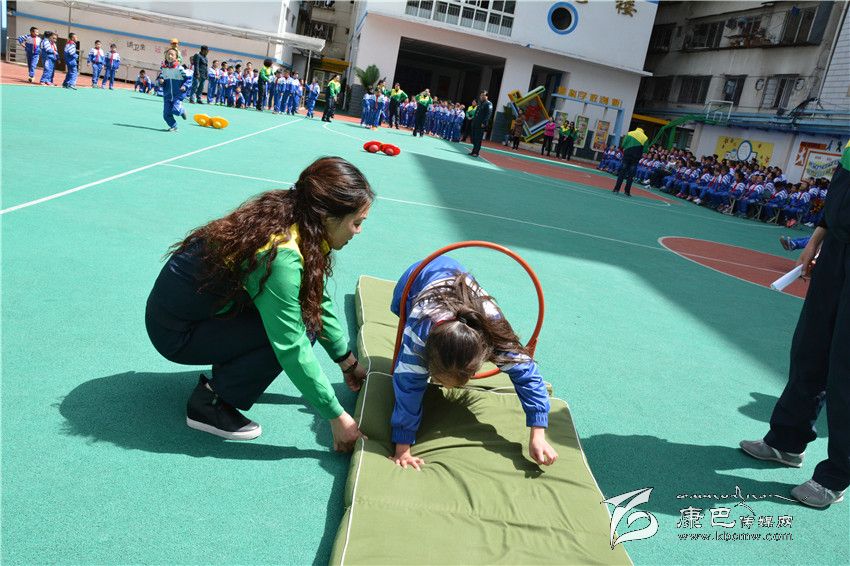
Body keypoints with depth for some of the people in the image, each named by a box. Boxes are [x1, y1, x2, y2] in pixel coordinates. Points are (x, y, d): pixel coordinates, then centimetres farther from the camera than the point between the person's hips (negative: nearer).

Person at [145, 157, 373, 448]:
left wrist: (347, 361, 10)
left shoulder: (288, 215, -6)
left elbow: (319, 299, 3)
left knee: (301, 309, -2)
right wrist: (337, 417, -21)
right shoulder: (280, 255, -32)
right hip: (176, 331, -8)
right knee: (301, 327, -20)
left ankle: (226, 367, 12)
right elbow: (292, 348, -30)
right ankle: (210, 403, -7)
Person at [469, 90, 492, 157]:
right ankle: (474, 151, 18)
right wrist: (473, 121, 15)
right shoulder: (480, 103, 18)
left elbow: (488, 114, -14)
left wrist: (484, 123, -21)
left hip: (481, 124, -8)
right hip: (475, 124, 8)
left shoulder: (488, 104, -7)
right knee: (474, 138, 8)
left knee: (478, 139, -5)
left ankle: (476, 152, -2)